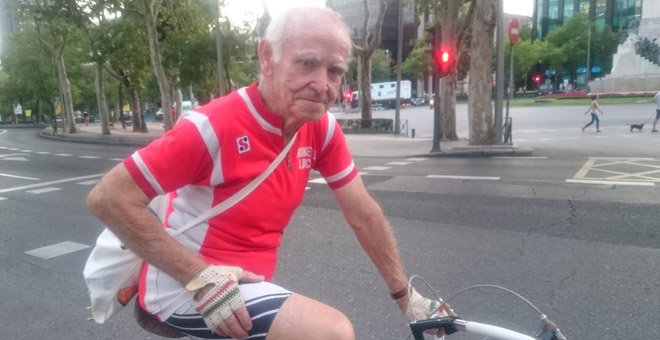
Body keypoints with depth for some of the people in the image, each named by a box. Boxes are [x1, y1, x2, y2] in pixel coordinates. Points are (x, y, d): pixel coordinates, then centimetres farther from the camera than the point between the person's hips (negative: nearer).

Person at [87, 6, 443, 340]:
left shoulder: (322, 129, -8)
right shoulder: (214, 125, -26)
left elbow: (363, 213, -1)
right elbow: (107, 197, -21)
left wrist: (404, 294, 5)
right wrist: (201, 276, -26)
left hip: (247, 281, 7)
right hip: (186, 288, -6)